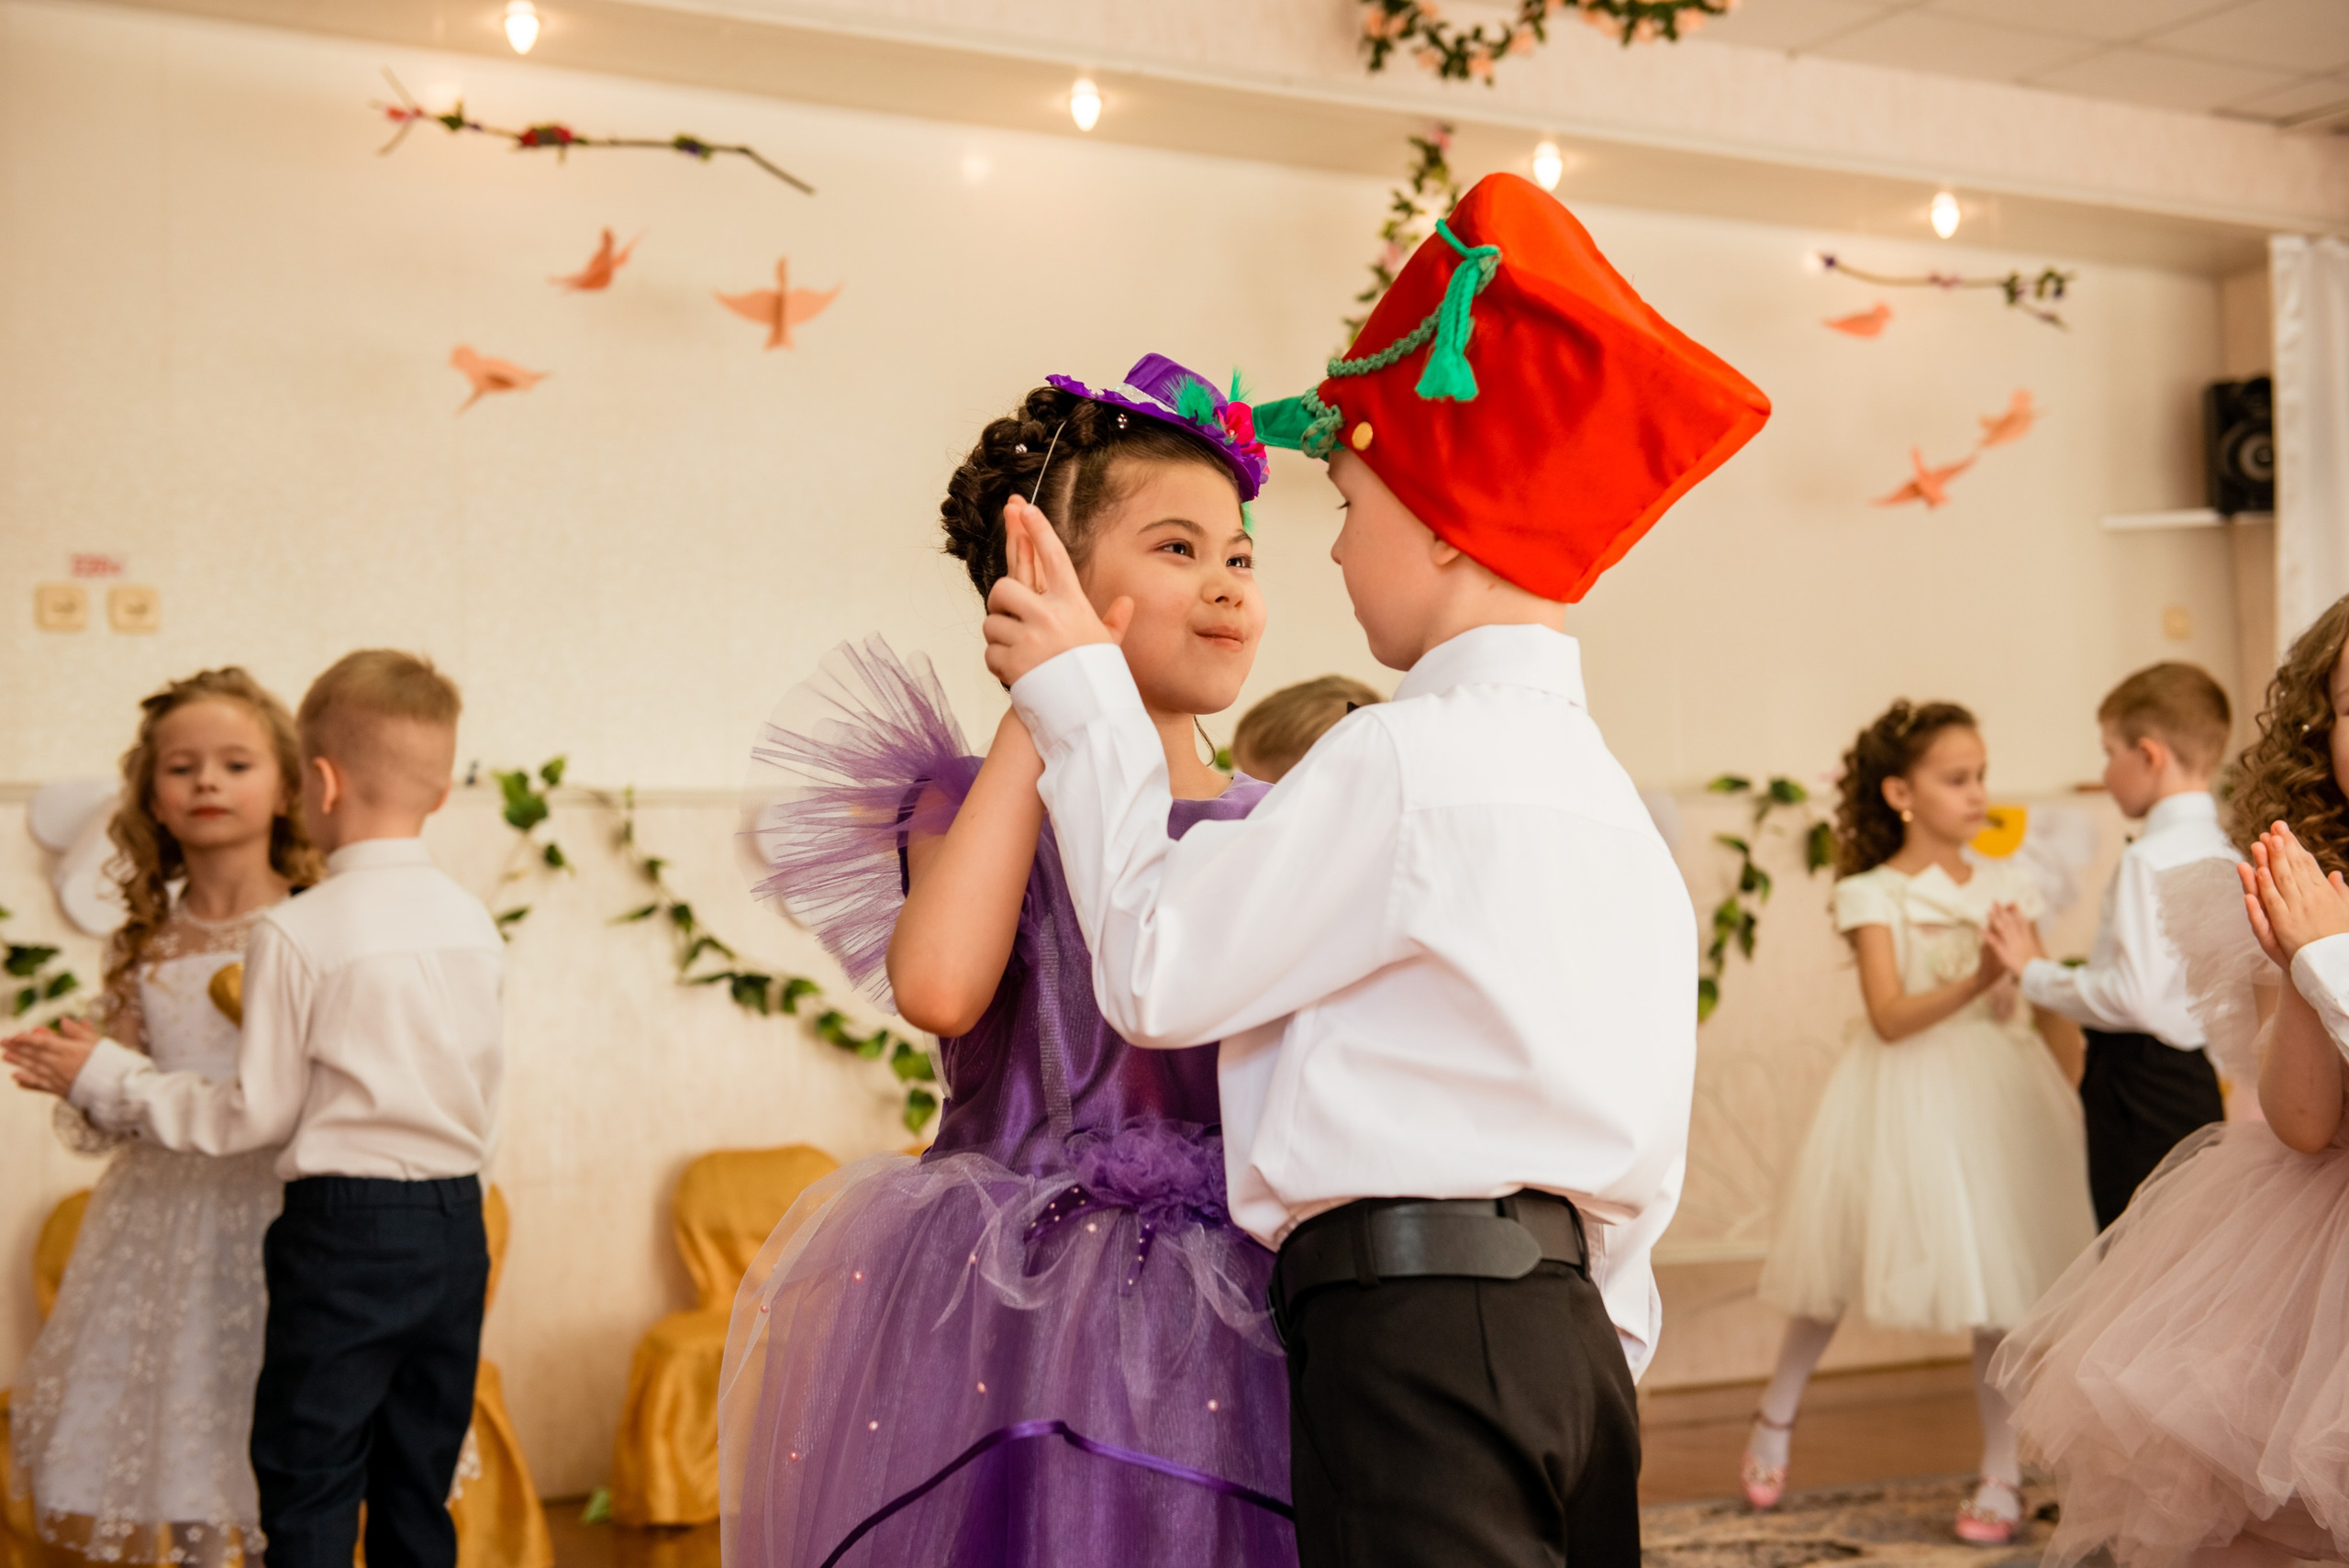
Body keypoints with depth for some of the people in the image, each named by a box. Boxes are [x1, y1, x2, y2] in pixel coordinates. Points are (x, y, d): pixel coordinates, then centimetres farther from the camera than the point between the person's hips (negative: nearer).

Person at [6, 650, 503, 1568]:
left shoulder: (296, 934, -12)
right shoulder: (474, 924, 4)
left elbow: (256, 1114, -8)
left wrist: (105, 1080, 2)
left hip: (344, 1226, -6)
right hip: (456, 1224, 6)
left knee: (309, 1487, 4)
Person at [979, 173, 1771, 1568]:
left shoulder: (1407, 757, -12)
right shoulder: (1608, 791, 16)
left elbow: (1154, 970, -6)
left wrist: (1081, 696, 2)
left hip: (1415, 1339, -9)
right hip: (1569, 1339, 9)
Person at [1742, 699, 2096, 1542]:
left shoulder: (2009, 885, 7)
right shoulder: (1873, 895, -4)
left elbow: (2047, 1007, 8)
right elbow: (1891, 1015, -14)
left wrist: (2066, 1098, 2)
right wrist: (1979, 979, -26)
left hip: (2002, 1093, 3)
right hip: (1906, 1094, -2)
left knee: (2001, 1288, 0)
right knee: (1838, 1267, 8)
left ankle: (2001, 1476, 12)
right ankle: (1775, 1415, 32)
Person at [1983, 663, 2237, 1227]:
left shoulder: (2150, 858, -17)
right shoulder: (2224, 852, 10)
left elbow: (2133, 996, -23)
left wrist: (2035, 970, -11)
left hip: (2141, 1083, -9)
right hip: (2198, 1079, 9)